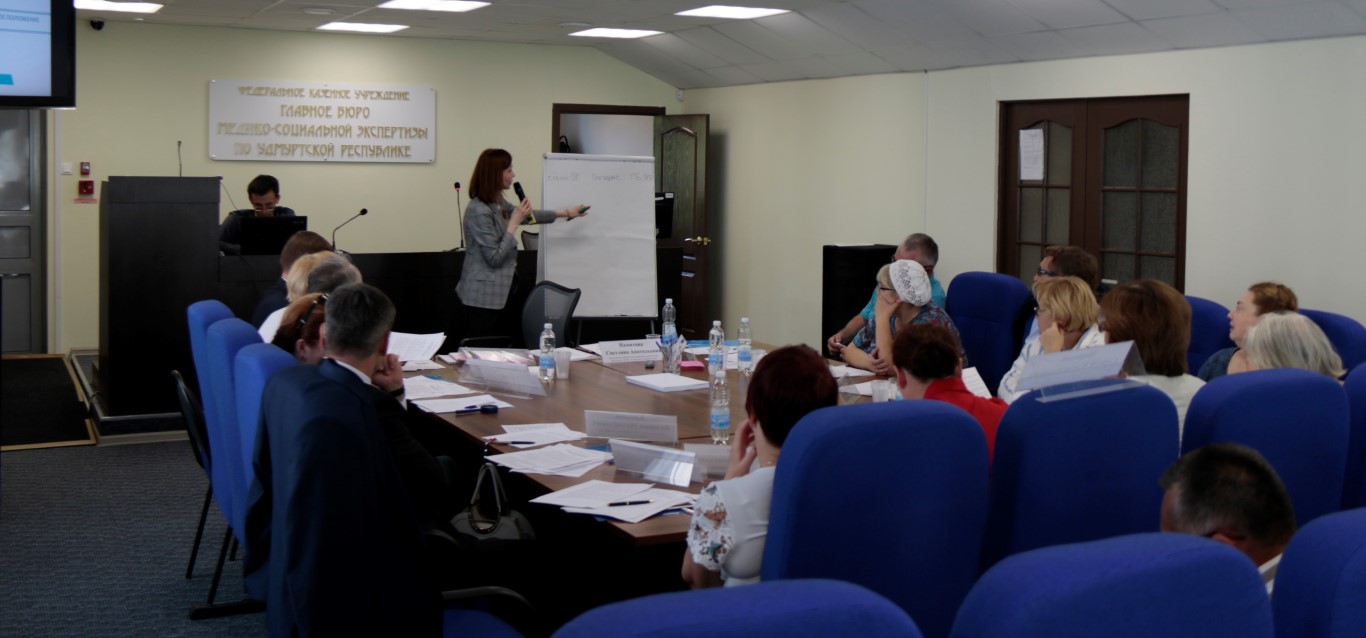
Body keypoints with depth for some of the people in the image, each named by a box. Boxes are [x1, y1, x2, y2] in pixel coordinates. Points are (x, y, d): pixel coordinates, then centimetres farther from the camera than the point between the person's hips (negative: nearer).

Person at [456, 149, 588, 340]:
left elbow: (527, 216, 27)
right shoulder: (479, 211, -20)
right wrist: (514, 223, -16)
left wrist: (565, 213, 29)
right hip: (483, 295, -10)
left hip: (496, 292, 10)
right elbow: (494, 258, -20)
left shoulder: (497, 203, 9)